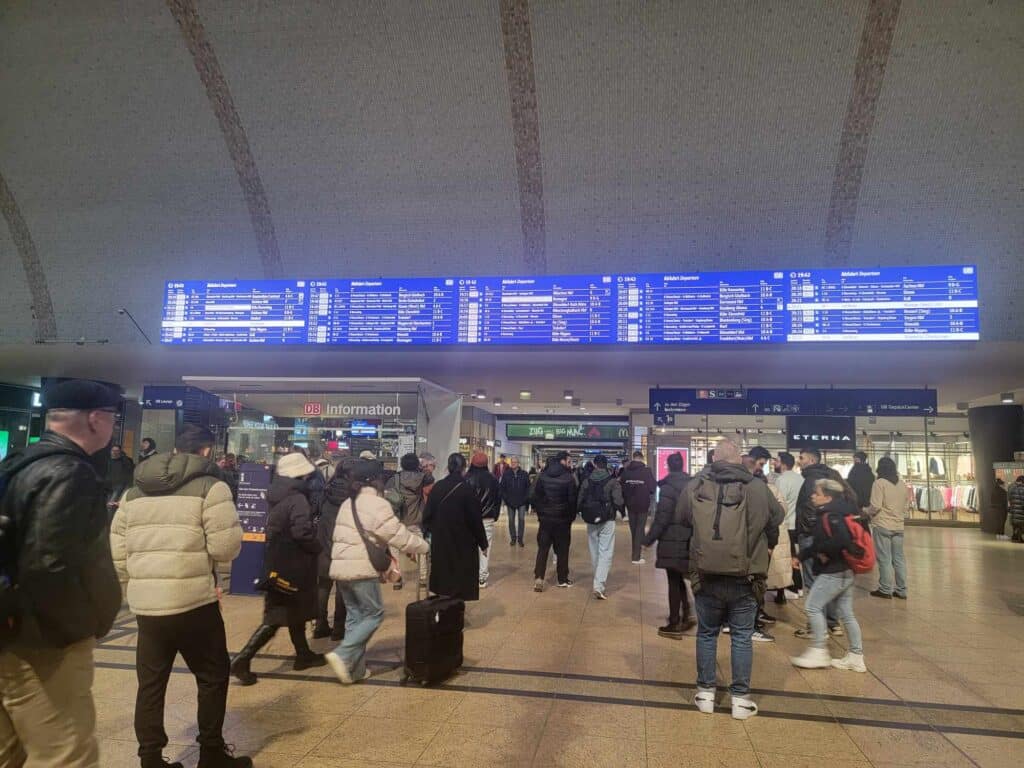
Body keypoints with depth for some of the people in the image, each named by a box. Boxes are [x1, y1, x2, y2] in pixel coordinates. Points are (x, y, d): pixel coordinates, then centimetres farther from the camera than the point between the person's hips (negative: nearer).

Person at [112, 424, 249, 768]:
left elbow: (117, 552, 12)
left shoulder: (135, 491, 12)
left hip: (145, 604, 6)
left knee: (150, 682, 15)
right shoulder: (210, 486, -8)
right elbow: (226, 548, -13)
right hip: (194, 602, -5)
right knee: (213, 676, 11)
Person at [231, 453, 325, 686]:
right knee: (275, 619, 0)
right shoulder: (297, 500, -19)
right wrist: (318, 548, -11)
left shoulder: (279, 498, 8)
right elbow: (303, 533, -29)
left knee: (294, 612, 20)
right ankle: (242, 660, -3)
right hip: (292, 567, -9)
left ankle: (304, 654, 32)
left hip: (277, 564, 9)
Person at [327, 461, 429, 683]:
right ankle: (342, 655, -7)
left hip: (341, 567, 8)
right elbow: (398, 534, -12)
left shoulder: (348, 503, 17)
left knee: (354, 616, 14)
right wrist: (424, 547, 3)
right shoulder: (377, 504, -11)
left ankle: (355, 668, 16)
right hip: (362, 569, -8)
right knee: (374, 614, 4)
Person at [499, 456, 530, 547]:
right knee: (511, 520, 8)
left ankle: (520, 539, 11)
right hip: (510, 502, 1)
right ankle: (513, 538, 19)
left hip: (522, 502, -1)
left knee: (521, 519, 1)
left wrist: (526, 499, -8)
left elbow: (528, 487, 0)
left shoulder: (524, 474, -1)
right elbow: (502, 488, 2)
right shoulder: (506, 475, 0)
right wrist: (505, 499, -6)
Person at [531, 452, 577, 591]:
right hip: (563, 519, -3)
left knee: (542, 548, 6)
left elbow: (535, 497, 1)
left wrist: (540, 513, 11)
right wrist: (571, 517, 4)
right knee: (562, 550, 9)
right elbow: (572, 500, -9)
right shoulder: (568, 478, -11)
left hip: (545, 518, 3)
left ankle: (538, 578, -5)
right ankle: (563, 580, 16)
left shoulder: (542, 476, 0)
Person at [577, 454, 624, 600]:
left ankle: (599, 581, 31)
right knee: (606, 553, -1)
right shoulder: (612, 481, -10)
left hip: (591, 522, 4)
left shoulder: (587, 481, -1)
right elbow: (619, 502, -17)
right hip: (607, 522, -4)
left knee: (595, 552, 17)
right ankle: (599, 586, -12)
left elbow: (579, 502, -1)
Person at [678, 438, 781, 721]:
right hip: (745, 579, -1)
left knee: (707, 634, 16)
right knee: (742, 637, 13)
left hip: (706, 577, 1)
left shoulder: (694, 487, -5)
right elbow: (776, 521, 6)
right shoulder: (758, 488, -9)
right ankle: (740, 698, 21)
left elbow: (681, 519, 9)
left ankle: (705, 693, 25)